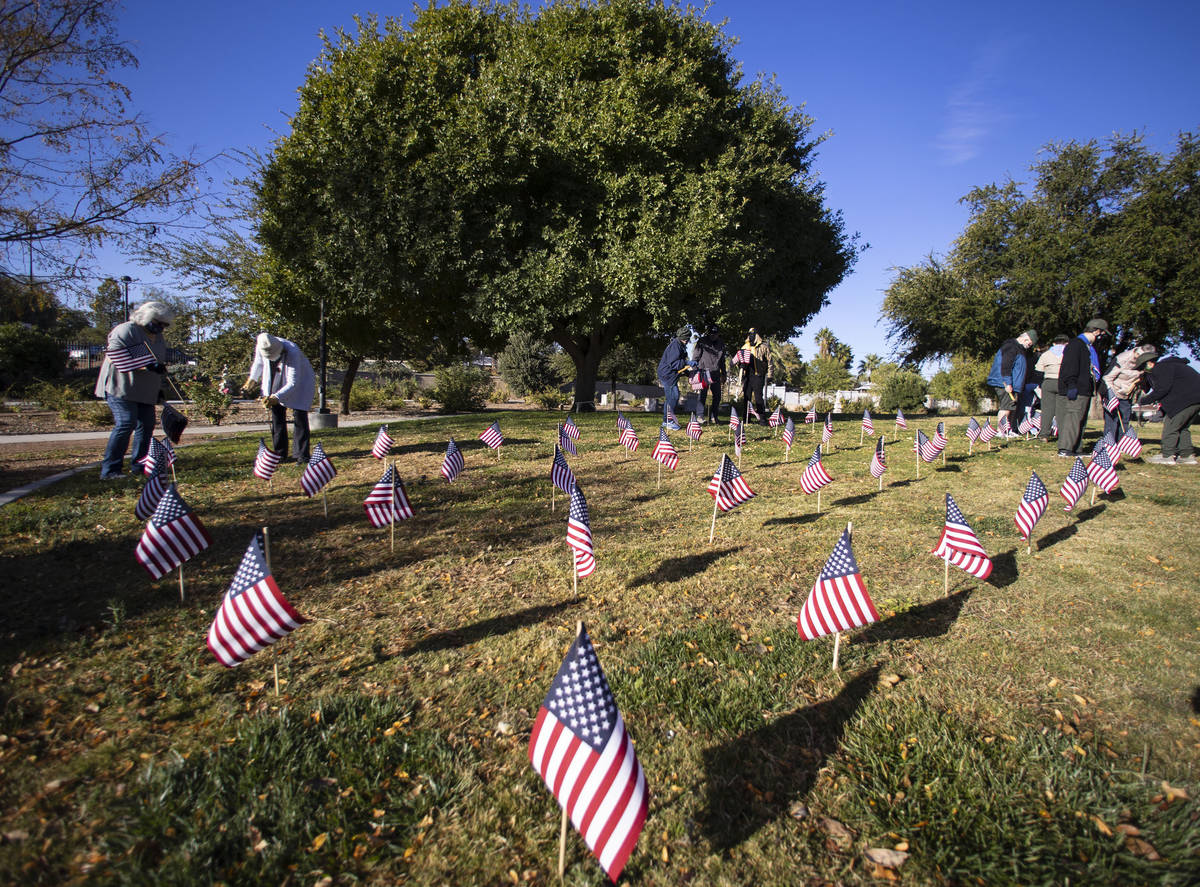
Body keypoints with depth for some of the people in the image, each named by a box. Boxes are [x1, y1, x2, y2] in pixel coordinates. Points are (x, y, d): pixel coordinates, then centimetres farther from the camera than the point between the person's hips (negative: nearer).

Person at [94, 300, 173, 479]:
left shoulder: (159, 339, 17)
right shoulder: (126, 330, -9)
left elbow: (159, 365, 26)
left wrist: (159, 389, 20)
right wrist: (147, 366, -28)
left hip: (145, 391, 9)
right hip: (120, 387, -8)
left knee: (147, 425, 5)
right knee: (126, 423, -17)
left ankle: (139, 464, 16)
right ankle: (109, 469, -14)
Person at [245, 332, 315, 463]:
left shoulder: (292, 353, -35)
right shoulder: (261, 347, -19)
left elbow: (293, 383, -33)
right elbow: (259, 363, 8)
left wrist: (276, 397, -42)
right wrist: (252, 379, 9)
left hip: (300, 382, -5)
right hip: (275, 383, 5)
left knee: (299, 416, -11)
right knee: (277, 415, 4)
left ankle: (301, 454, -7)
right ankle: (279, 453, 13)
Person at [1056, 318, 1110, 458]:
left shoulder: (1090, 347, 24)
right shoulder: (1076, 344, -9)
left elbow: (1094, 369, 30)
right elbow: (1070, 366, -18)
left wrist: (1101, 389, 29)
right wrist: (1071, 385, -25)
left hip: (1085, 390, 11)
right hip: (1077, 390, -11)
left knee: (1081, 420, 11)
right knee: (1073, 417, -14)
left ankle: (1075, 449, 14)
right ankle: (1064, 449, -15)